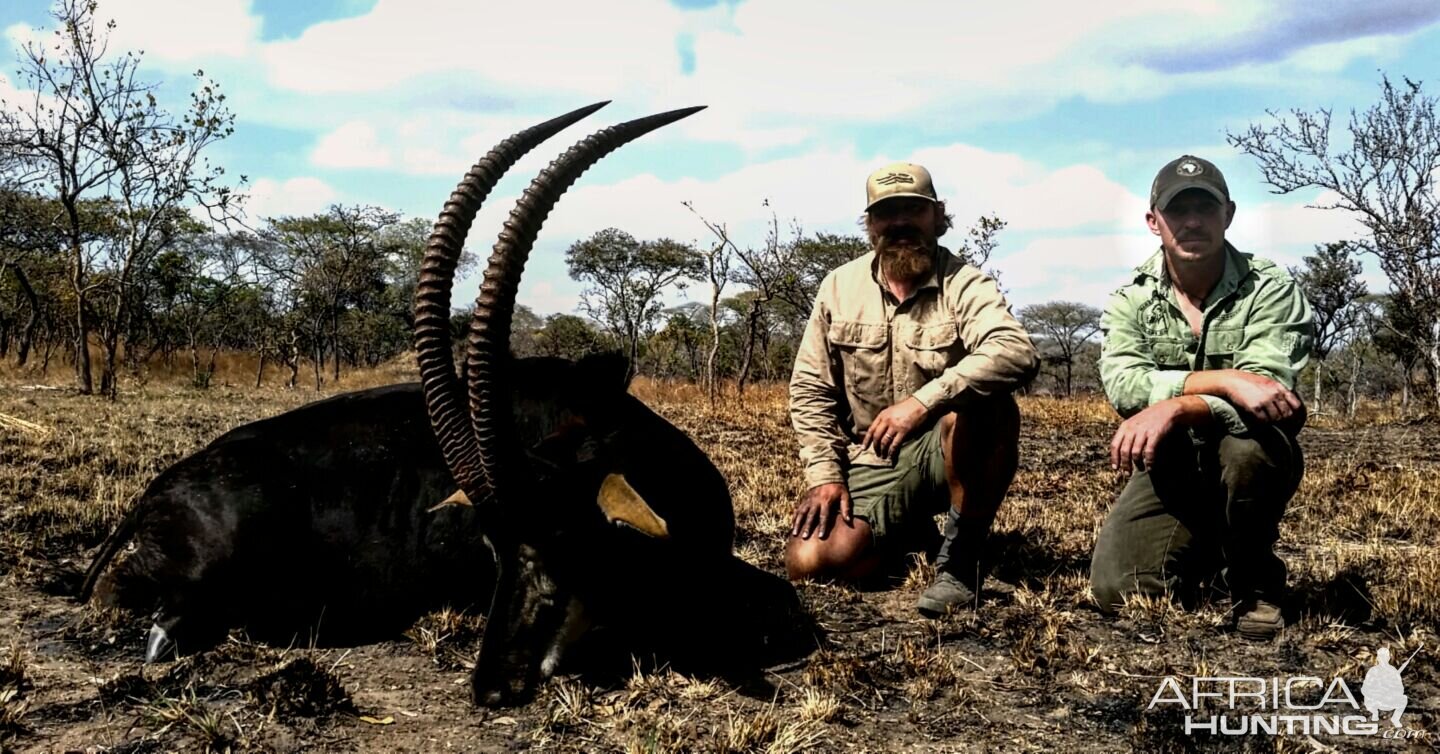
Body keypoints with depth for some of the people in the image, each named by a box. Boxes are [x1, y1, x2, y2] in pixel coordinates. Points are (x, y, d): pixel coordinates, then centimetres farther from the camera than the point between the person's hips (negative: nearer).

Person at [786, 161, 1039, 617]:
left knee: (987, 405, -35)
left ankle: (960, 560, -17)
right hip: (873, 460, 3)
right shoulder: (839, 287, 2)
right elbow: (811, 390, 5)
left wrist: (922, 402, -38)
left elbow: (1017, 353, -31)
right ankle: (910, 534, 15)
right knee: (810, 564, -18)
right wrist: (825, 474, -6)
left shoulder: (964, 285, -10)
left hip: (946, 450, -3)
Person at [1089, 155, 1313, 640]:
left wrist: (1175, 408, -36)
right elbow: (1123, 386, -20)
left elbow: (1266, 390, -23)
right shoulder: (1131, 300, -2)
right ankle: (1207, 545, 18)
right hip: (1169, 471, 1)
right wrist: (1224, 380, -31)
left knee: (1247, 441, -37)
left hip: (1249, 464, -1)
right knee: (1115, 590, -16)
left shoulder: (1270, 290, -9)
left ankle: (1255, 584, -9)